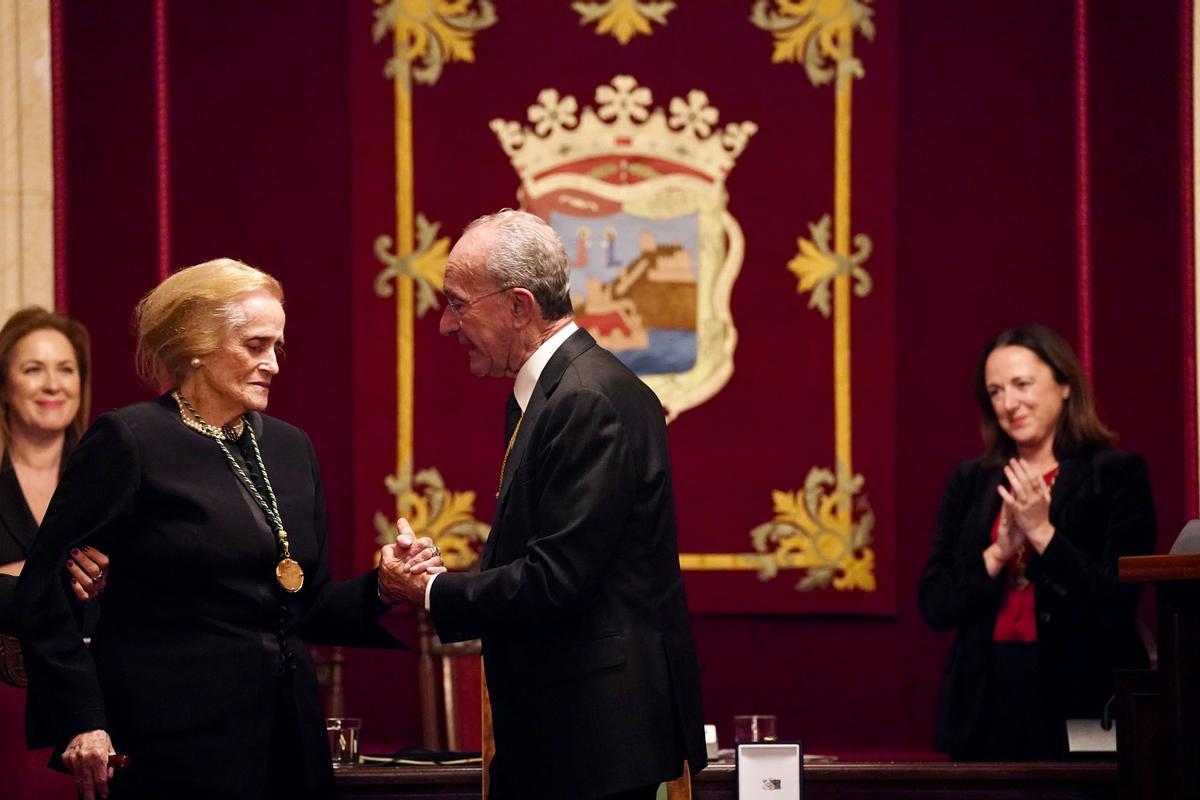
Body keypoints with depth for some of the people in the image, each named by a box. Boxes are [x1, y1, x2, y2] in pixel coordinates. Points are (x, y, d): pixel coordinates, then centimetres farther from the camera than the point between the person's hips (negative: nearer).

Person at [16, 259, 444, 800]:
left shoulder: (289, 447, 13)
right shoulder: (128, 440, -6)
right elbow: (45, 587, -9)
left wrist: (380, 592, 0)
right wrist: (79, 722, -14)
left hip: (287, 739, 6)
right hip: (177, 744, -6)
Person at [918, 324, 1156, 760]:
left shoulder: (1116, 474, -2)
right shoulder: (970, 482, 11)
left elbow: (1118, 604, -9)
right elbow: (934, 605, 6)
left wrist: (1042, 533, -14)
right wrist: (998, 553, -9)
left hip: (1080, 706, -3)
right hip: (986, 709, 3)